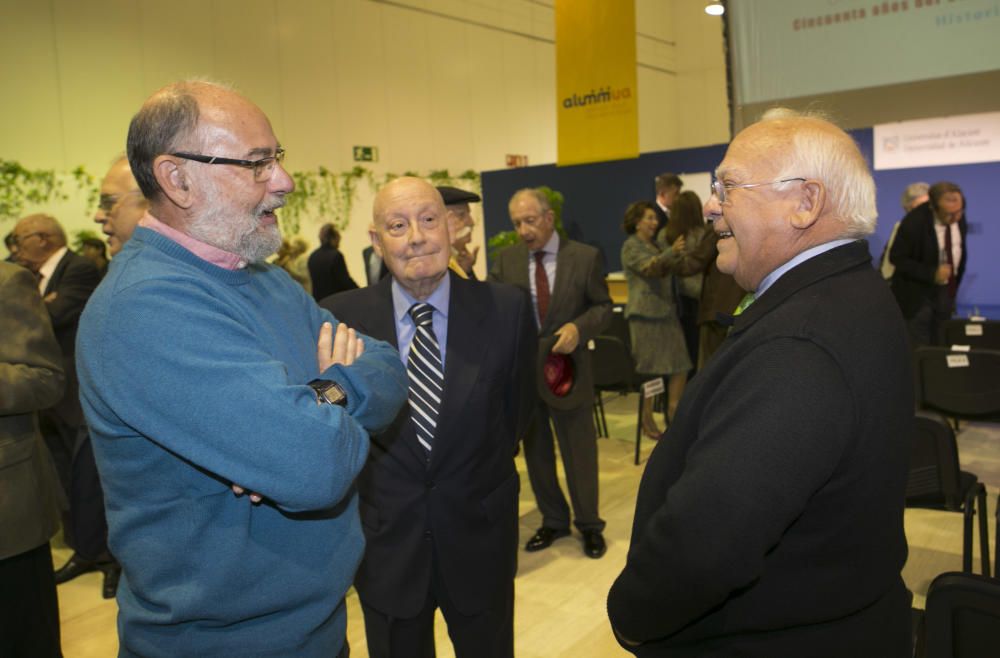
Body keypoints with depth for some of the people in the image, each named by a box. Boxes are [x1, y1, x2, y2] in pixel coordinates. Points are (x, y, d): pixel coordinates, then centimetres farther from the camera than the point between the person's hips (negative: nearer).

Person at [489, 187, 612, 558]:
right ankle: (553, 521, 33)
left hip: (565, 365, -2)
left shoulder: (585, 257, -5)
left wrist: (579, 327, -20)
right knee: (536, 451, 15)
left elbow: (603, 308, -1)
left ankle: (588, 524, 28)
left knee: (579, 450, 8)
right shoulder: (506, 259, 2)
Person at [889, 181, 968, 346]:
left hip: (947, 288, 6)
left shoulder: (958, 214, -7)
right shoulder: (914, 222, -26)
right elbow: (897, 258, -19)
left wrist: (956, 282, 8)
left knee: (941, 347, 14)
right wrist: (932, 273, -26)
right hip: (918, 293, -5)